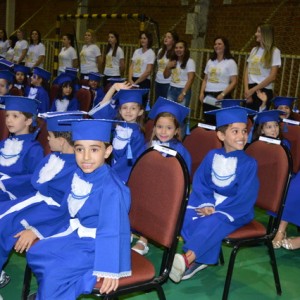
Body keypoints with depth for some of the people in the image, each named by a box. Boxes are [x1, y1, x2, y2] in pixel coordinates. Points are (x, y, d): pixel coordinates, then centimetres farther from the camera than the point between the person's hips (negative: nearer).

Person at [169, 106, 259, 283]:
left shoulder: (249, 163, -12)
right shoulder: (212, 156, 1)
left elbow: (245, 197, -17)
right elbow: (199, 182, 1)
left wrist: (216, 210, -20)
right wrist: (206, 204, -17)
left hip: (236, 210, -5)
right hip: (211, 202, 5)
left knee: (212, 222, -34)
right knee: (185, 214, -19)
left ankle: (187, 259, -40)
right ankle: (204, 257, -14)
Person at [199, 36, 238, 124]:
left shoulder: (230, 62, -1)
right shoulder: (210, 61, 16)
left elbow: (234, 82, -7)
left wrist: (223, 94, -17)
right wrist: (202, 92, 5)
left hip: (221, 96, -5)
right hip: (208, 95, 5)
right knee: (208, 121, 4)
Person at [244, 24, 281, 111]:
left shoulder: (274, 51, -4)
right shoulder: (254, 50, 12)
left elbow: (272, 77, -11)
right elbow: (247, 72, 9)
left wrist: (253, 90, -12)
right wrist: (246, 90, -6)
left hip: (264, 91, -5)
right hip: (250, 90, 5)